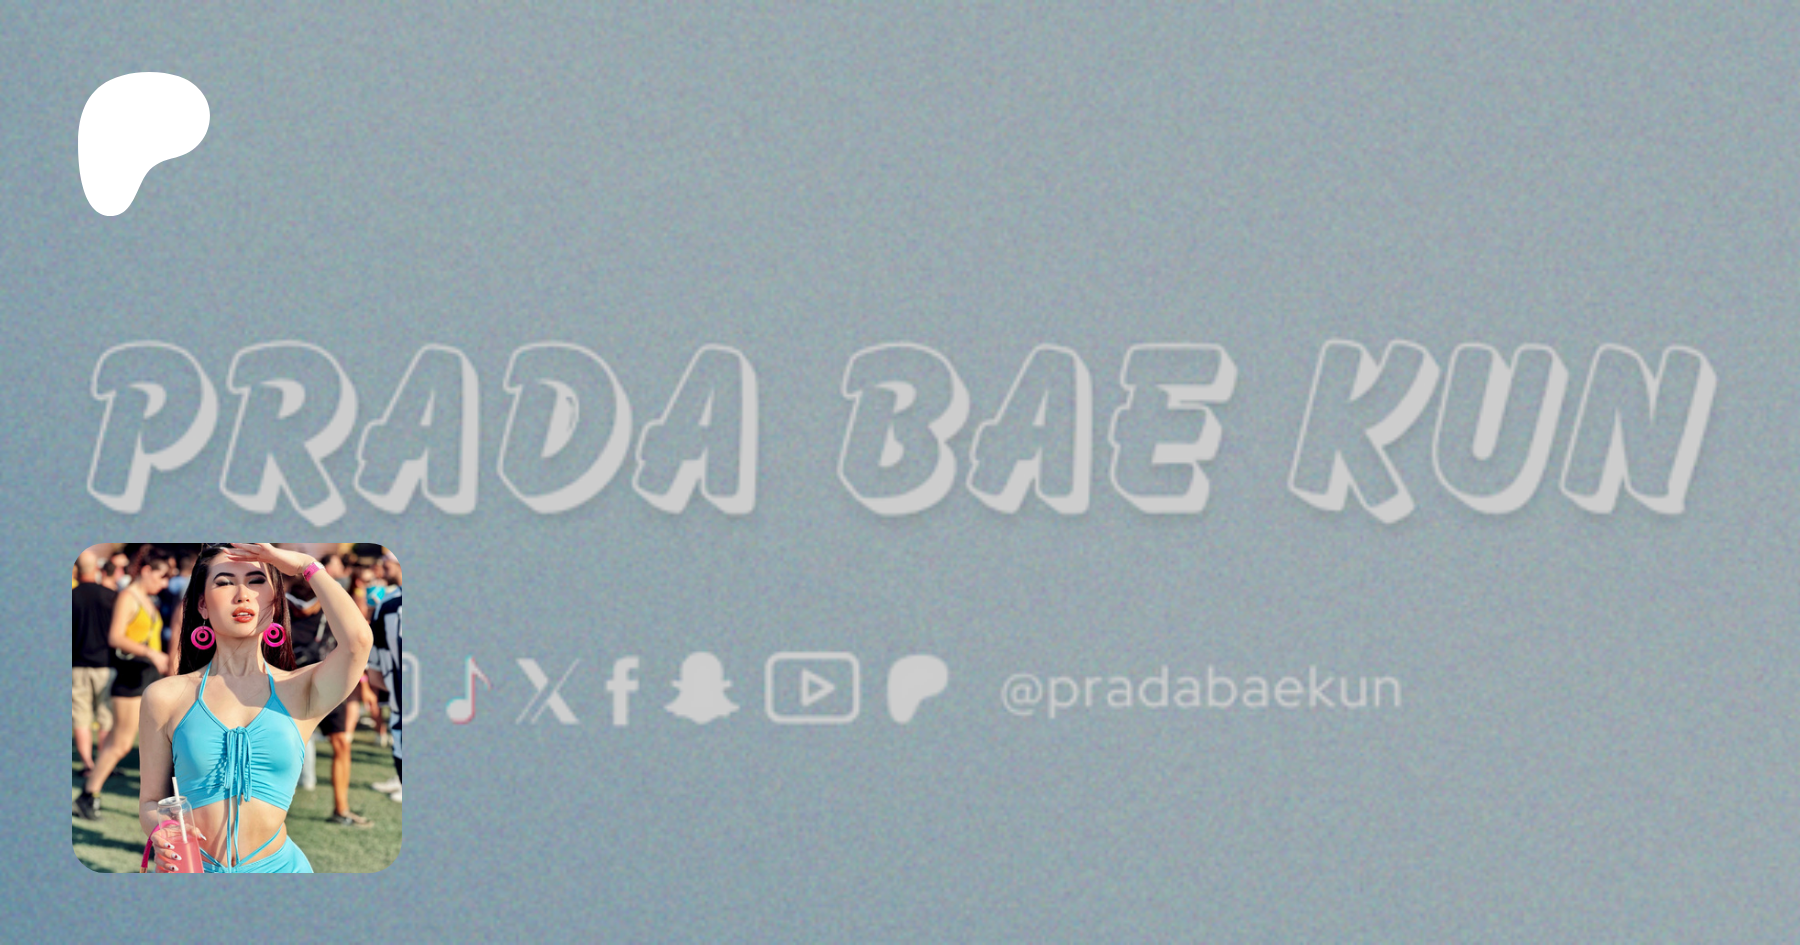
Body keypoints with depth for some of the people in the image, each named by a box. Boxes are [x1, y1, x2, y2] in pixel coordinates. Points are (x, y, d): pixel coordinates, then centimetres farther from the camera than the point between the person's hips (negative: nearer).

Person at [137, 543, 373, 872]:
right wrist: (161, 834, -16)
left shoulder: (299, 691, 0)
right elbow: (150, 799, 7)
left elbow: (358, 639, -19)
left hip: (278, 865, 0)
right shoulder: (166, 697, 2)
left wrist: (306, 565, -7)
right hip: (193, 869, 0)